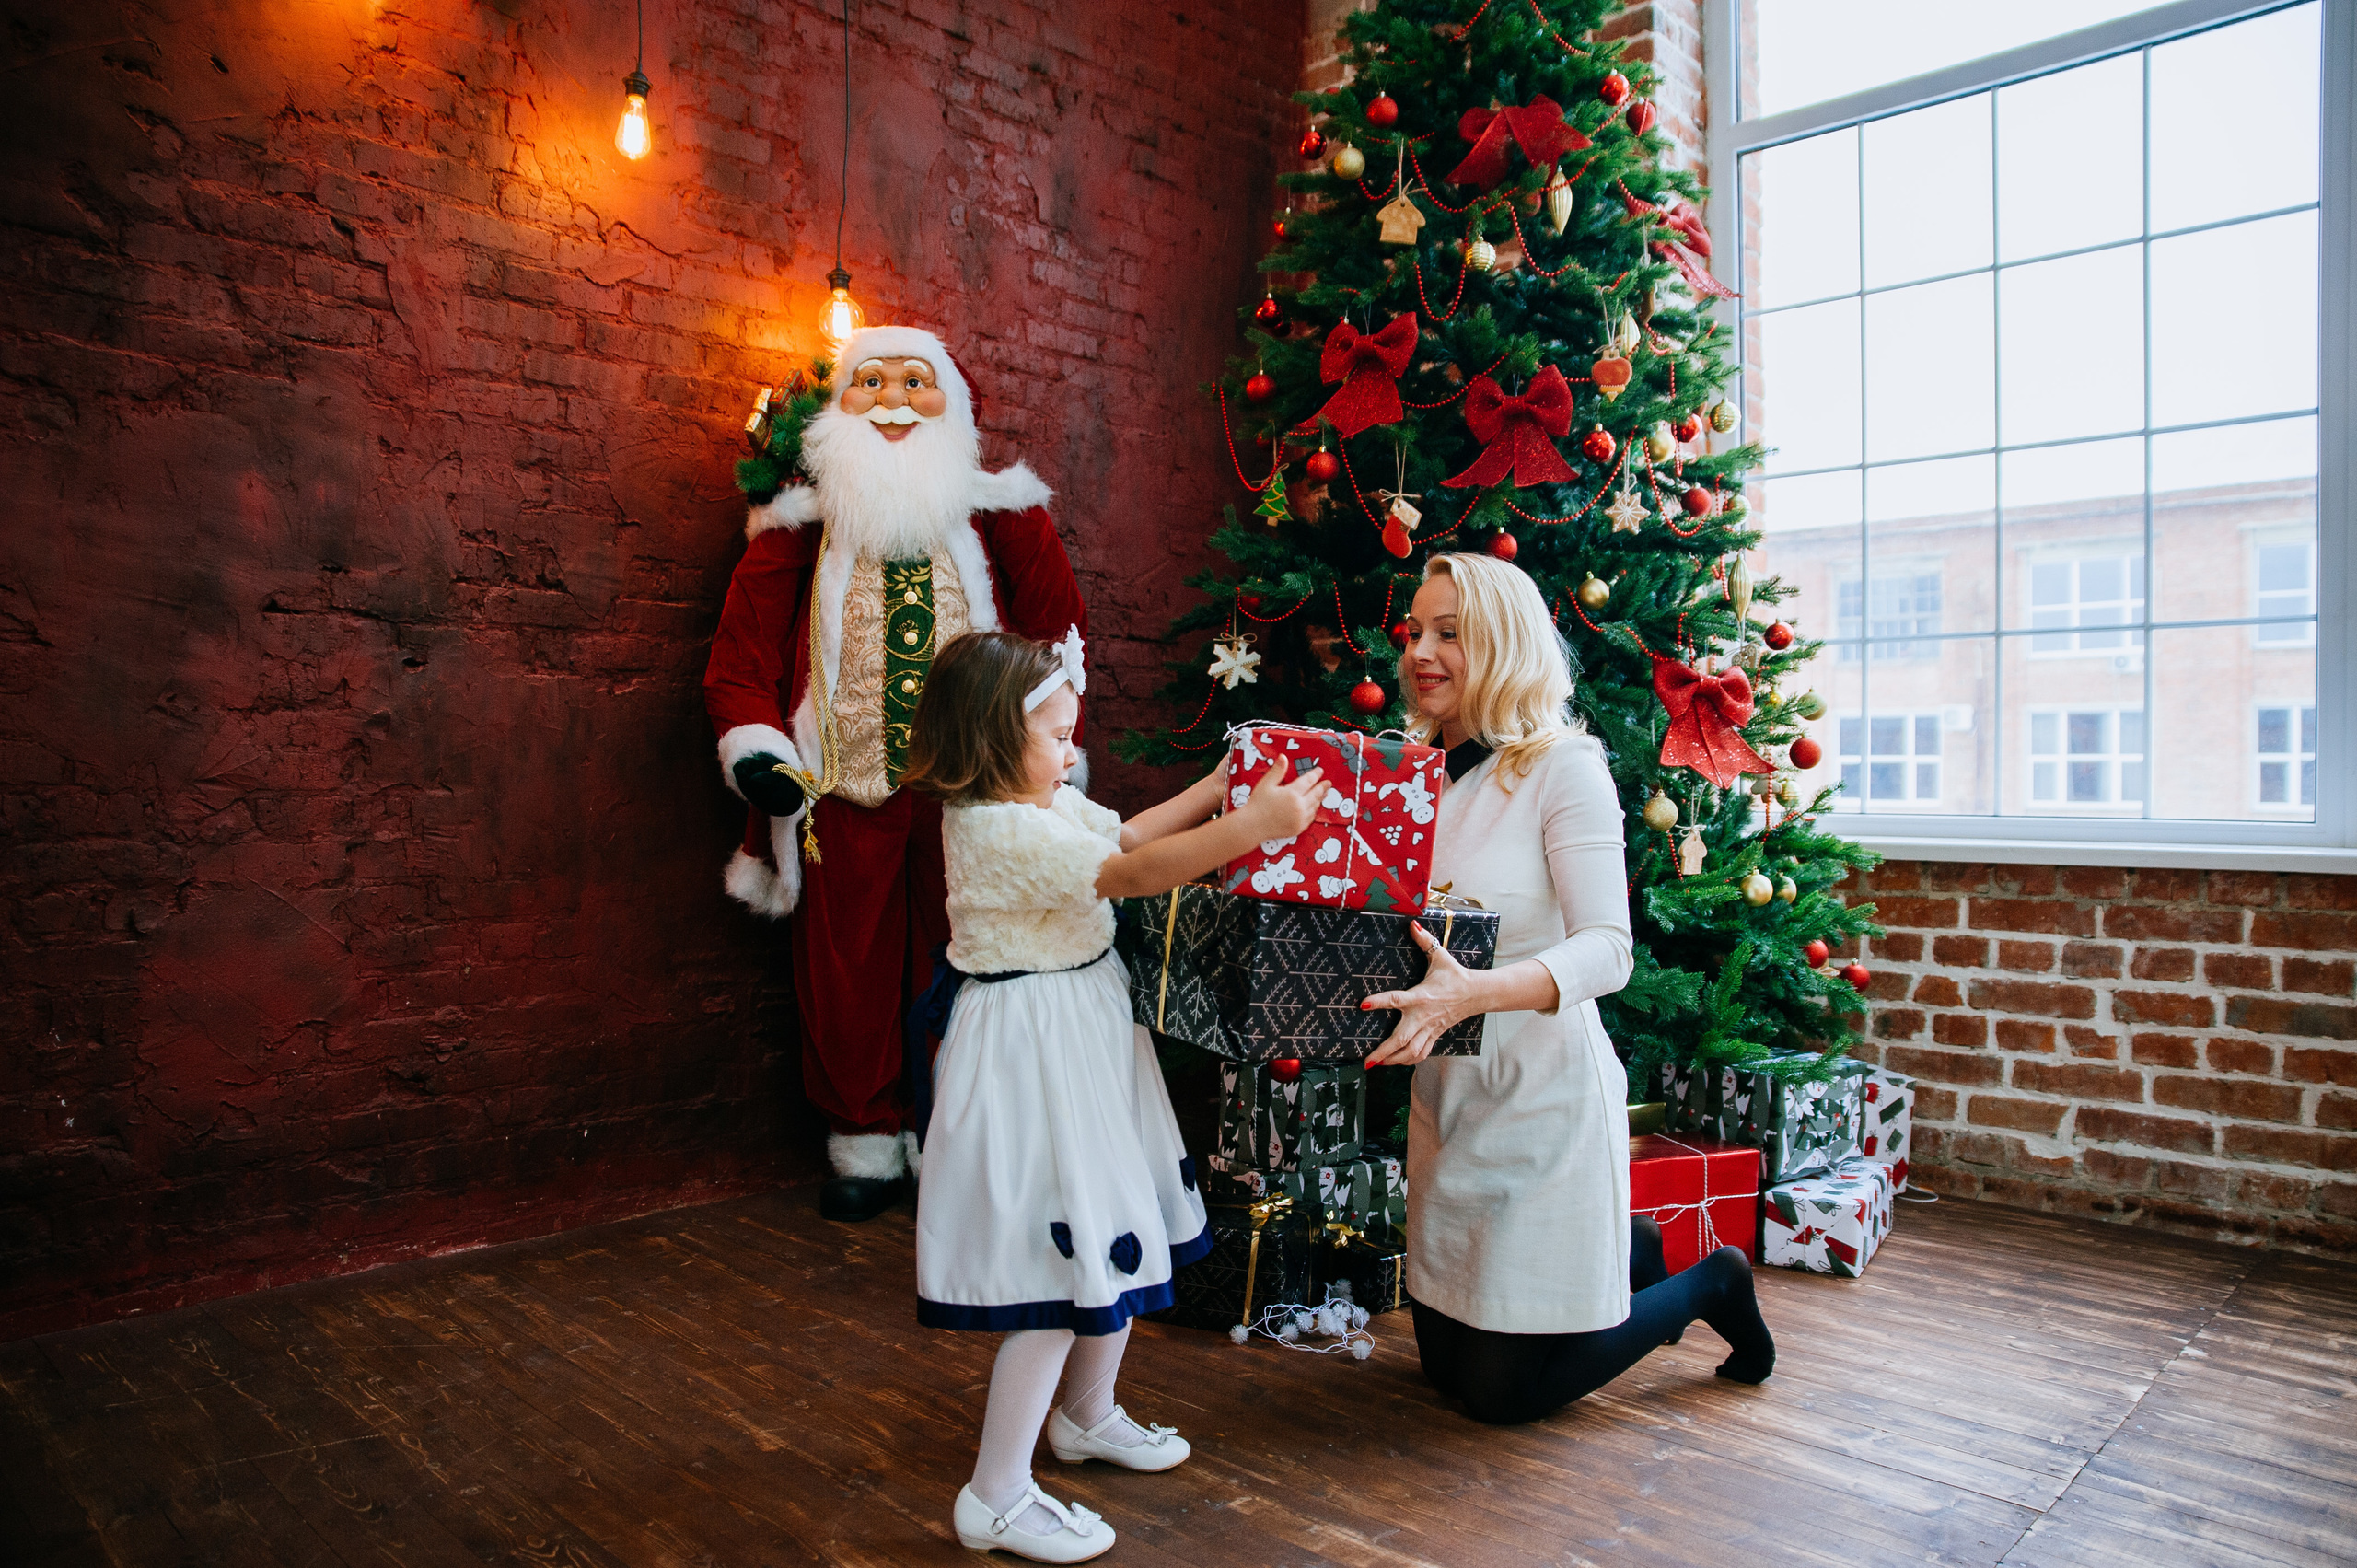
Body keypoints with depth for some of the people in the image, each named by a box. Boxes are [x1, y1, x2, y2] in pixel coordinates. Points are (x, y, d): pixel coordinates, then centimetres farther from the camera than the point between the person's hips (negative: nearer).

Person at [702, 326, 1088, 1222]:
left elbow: (1060, 632, 9)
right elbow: (741, 655, 7)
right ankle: (865, 1146, 24)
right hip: (844, 789, 1)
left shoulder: (1000, 518, 6)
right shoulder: (800, 527, 5)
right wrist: (753, 747, -9)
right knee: (848, 973, 8)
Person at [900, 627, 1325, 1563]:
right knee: (1065, 1270, -5)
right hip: (1033, 1058, -10)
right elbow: (1133, 873, -28)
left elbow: (1126, 833, 23)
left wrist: (1218, 787, 18)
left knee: (1118, 1237, 20)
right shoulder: (1001, 829, -23)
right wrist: (1251, 826, -29)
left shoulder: (1047, 805, 8)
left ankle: (1088, 1416, 42)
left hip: (1088, 1038, 11)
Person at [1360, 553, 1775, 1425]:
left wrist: (1473, 992, -37)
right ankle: (1630, 1257, 38)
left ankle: (1710, 1287, 25)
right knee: (1448, 1367, 16)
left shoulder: (1562, 769, -13)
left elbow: (1607, 951, -22)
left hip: (1543, 1095, -7)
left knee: (1506, 1393, 3)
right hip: (1446, 1094, 7)